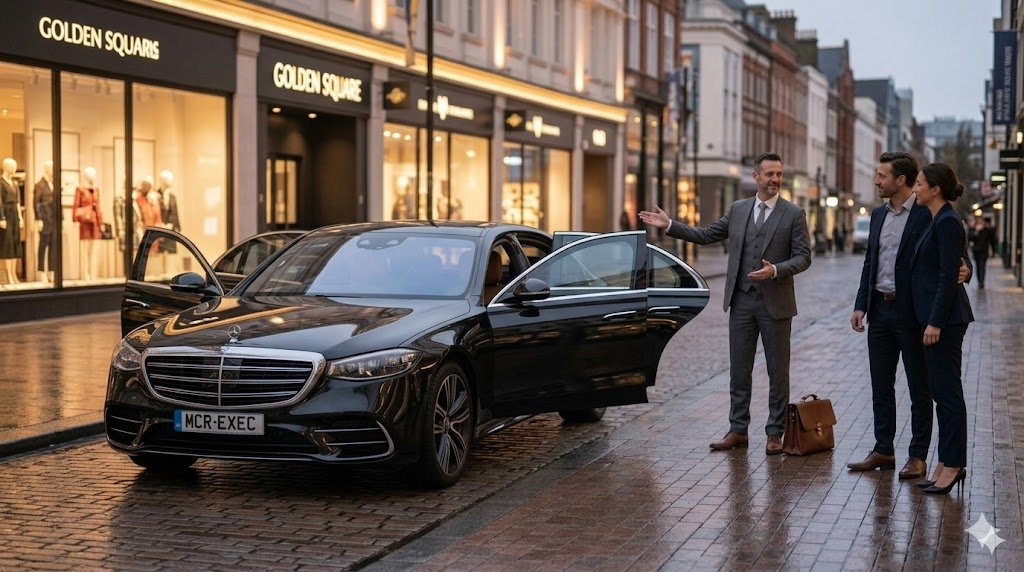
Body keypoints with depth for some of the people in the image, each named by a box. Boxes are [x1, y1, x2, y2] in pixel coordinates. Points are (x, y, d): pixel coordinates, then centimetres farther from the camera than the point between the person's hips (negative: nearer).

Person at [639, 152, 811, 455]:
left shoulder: (794, 214, -3)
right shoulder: (738, 209, 8)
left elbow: (803, 257, -6)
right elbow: (705, 235, 12)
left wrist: (776, 270, -22)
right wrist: (669, 225, 5)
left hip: (775, 303, -3)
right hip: (741, 301, 3)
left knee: (778, 371, 3)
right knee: (739, 370, 7)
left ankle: (775, 433, 12)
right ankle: (738, 430, 15)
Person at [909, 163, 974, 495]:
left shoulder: (948, 222, -15)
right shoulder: (937, 221, 15)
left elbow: (948, 276, -19)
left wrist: (935, 322, -20)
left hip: (945, 317, -10)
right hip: (933, 315, 10)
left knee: (947, 392, -5)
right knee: (940, 391, 12)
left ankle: (953, 465, 1)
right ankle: (948, 463, 17)